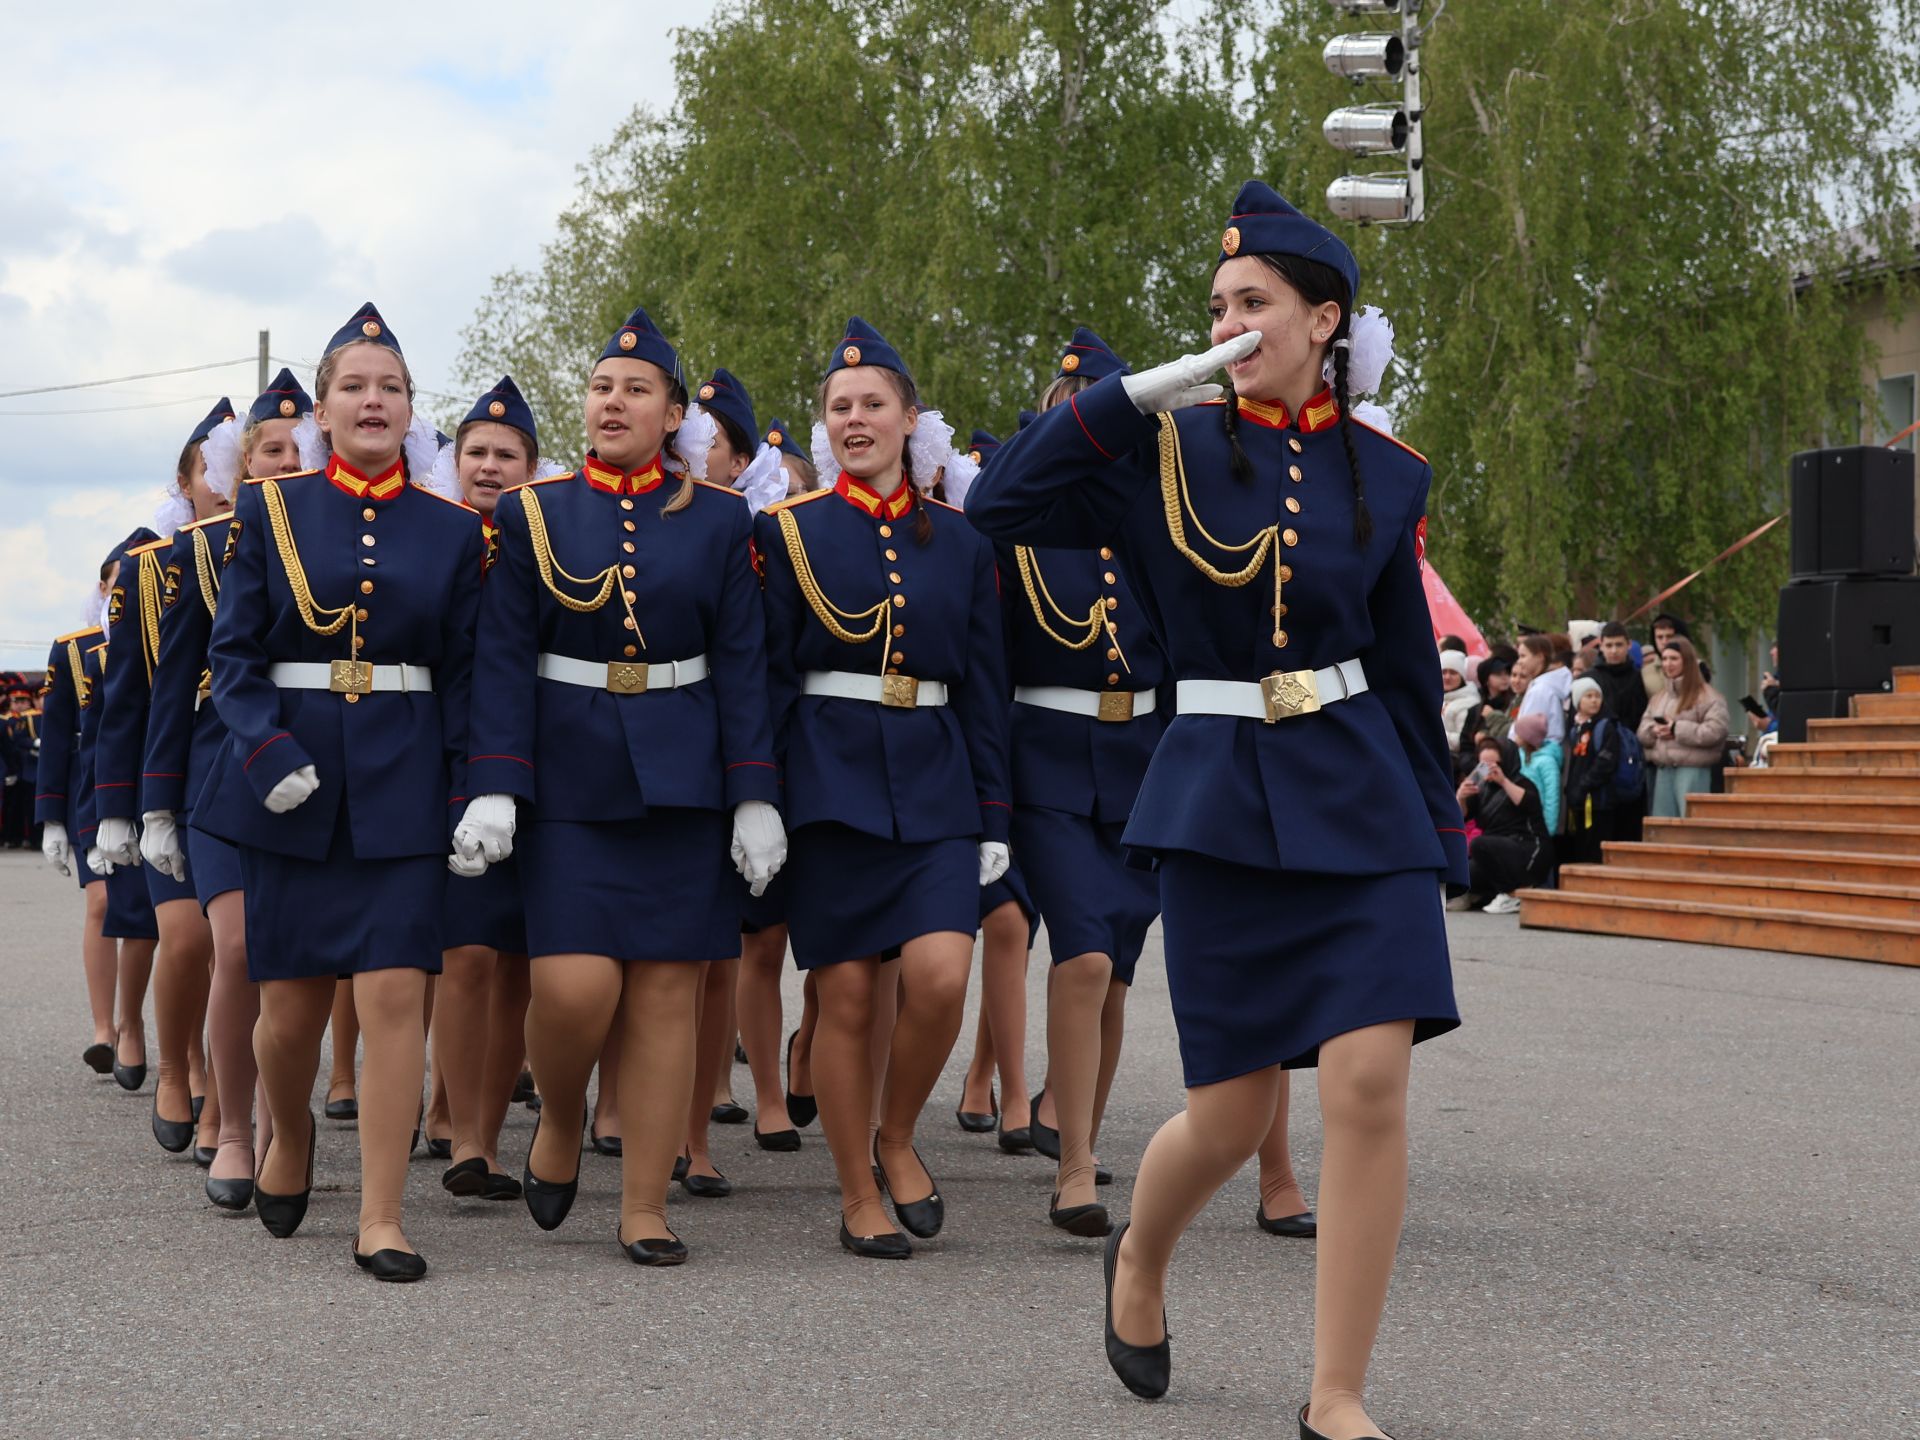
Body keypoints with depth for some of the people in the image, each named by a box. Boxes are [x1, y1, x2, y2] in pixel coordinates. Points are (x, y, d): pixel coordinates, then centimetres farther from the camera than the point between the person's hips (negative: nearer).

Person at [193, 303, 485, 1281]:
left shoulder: (453, 531, 7)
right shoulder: (269, 512, 5)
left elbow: (464, 675, 7)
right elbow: (232, 652, 2)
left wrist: (469, 799, 0)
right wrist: (265, 751, -13)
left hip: (403, 783, 0)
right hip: (291, 783, 0)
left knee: (396, 995, -9)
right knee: (290, 1006, 4)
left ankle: (380, 1220, -3)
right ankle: (289, 1138, 35)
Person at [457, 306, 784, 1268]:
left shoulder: (718, 520, 5)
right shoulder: (534, 515, 4)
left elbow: (743, 666, 3)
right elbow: (504, 661, -1)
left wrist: (755, 798, -4)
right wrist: (494, 790, -11)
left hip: (681, 782, 1)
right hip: (570, 780, -1)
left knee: (666, 994, 0)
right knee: (572, 984, -13)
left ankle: (645, 1211, 7)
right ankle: (559, 1122, 19)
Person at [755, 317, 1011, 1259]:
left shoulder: (958, 541, 10)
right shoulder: (788, 531, 4)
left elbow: (985, 687, 10)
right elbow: (767, 677, 1)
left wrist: (994, 817, 5)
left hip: (934, 786, 2)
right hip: (831, 783, -2)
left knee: (940, 976, -15)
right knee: (848, 999, -1)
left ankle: (896, 1138, 12)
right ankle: (859, 1198, 13)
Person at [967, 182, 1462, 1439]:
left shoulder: (1386, 475, 5)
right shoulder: (1167, 446, 1)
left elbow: (1407, 666, 10)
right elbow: (1000, 506, -10)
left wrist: (1441, 835, 9)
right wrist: (1139, 390, -13)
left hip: (1359, 797, 1)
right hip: (1220, 800, -1)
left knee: (1371, 1085, -11)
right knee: (1235, 1112, 3)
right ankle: (1141, 1255, 37)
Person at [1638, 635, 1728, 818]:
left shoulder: (1707, 696, -5)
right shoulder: (1658, 698, 19)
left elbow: (1715, 731, -16)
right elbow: (1643, 731, 17)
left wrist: (1678, 729, -14)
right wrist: (1655, 731, -7)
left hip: (1693, 770, -7)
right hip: (1663, 770, 7)